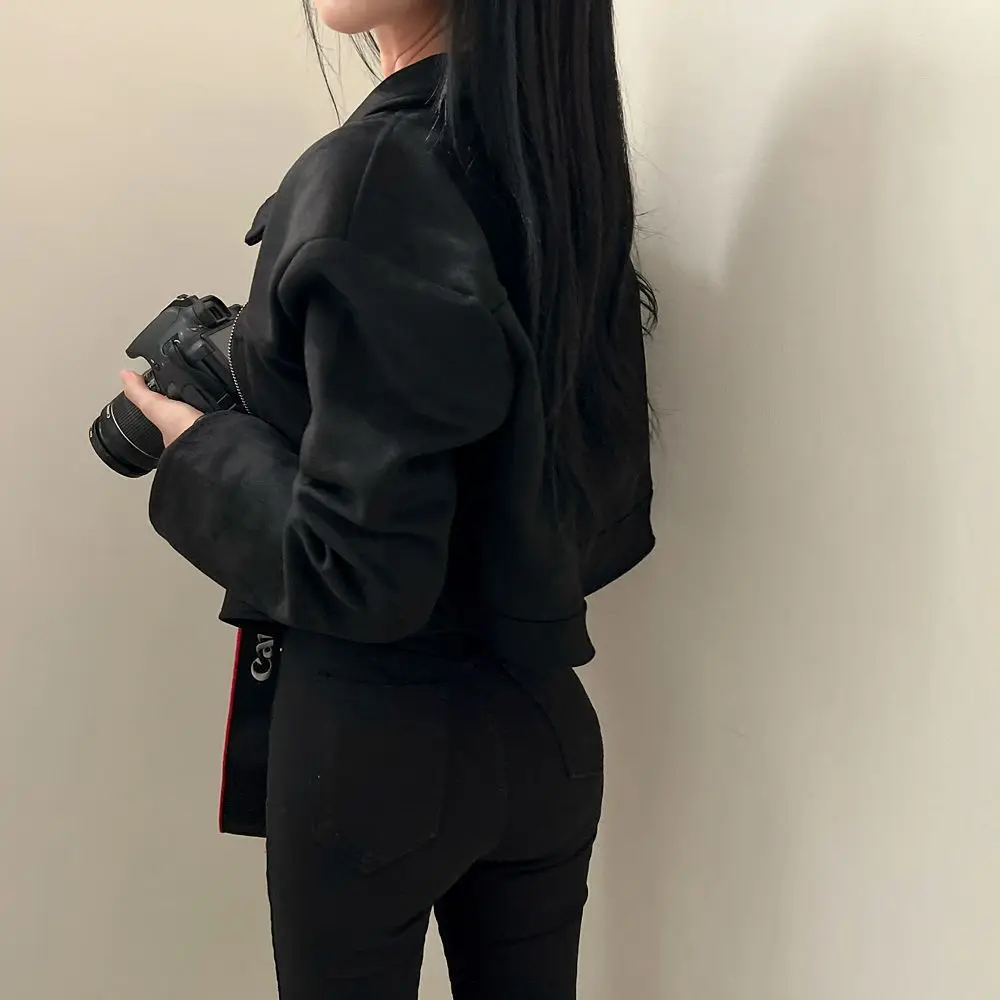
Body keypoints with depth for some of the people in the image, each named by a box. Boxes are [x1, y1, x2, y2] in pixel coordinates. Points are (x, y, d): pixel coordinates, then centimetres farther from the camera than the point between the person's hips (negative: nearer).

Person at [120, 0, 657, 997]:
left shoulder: (372, 175, -21)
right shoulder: (563, 165, 1)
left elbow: (359, 569, -22)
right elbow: (613, 520, 7)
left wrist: (197, 448, -7)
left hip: (372, 737, -6)